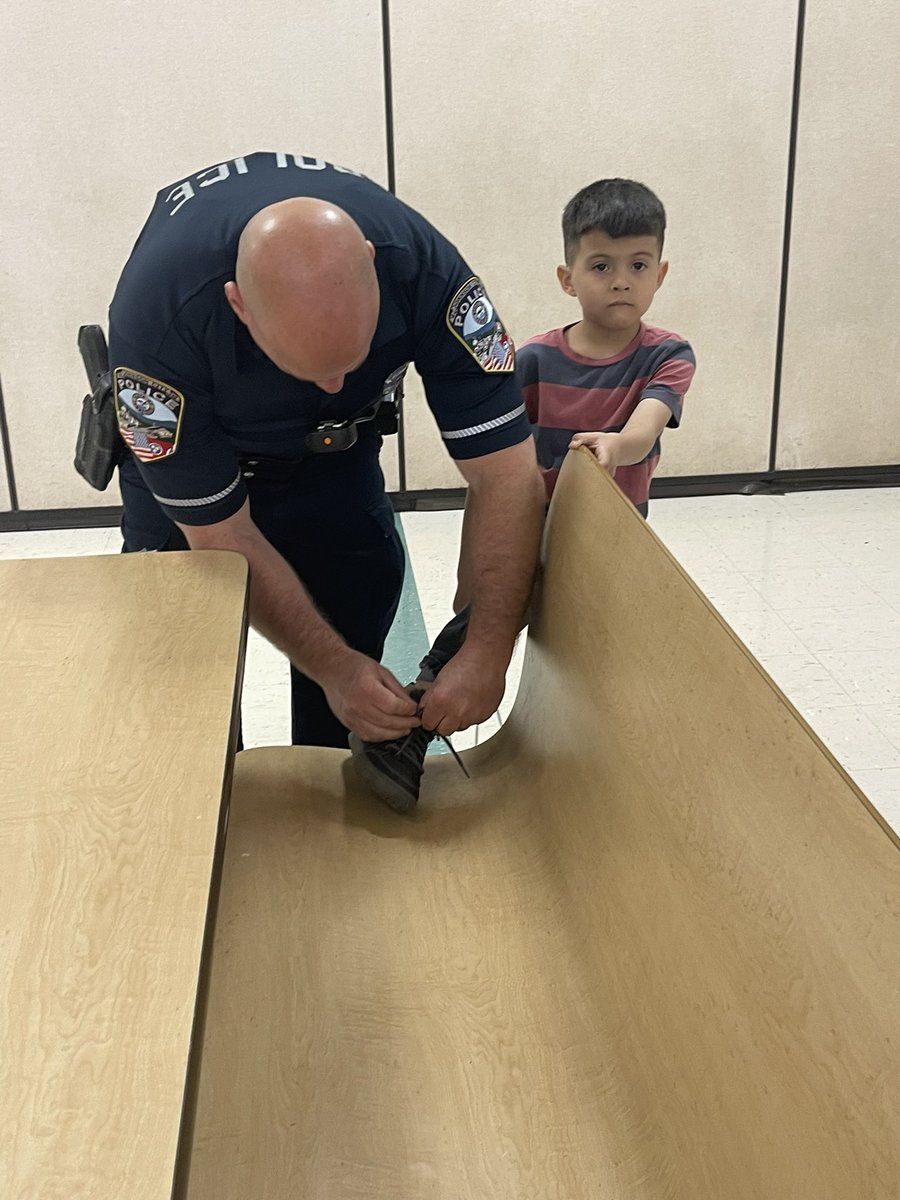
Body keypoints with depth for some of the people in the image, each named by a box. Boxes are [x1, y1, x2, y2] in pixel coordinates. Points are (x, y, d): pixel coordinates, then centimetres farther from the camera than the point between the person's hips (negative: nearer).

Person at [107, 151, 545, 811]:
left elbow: (506, 474, -32)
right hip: (182, 434, -1)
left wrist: (487, 654, -37)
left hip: (336, 444, 2)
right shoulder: (159, 318, -41)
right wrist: (333, 667, -30)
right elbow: (223, 535, -30)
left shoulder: (423, 269, -37)